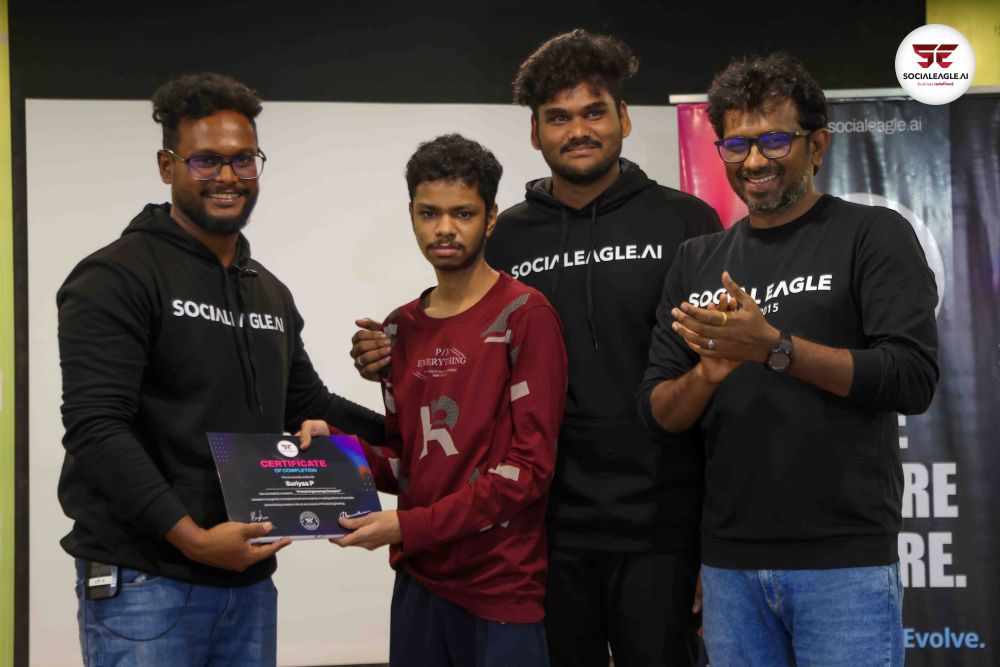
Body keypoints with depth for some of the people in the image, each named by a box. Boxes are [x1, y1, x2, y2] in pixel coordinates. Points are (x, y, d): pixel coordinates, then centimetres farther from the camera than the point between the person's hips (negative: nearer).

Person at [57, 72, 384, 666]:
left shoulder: (272, 294, 16)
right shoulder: (116, 278, -10)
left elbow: (306, 405, 23)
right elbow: (96, 429, -18)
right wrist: (191, 538, -24)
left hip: (249, 583, 7)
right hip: (144, 585, -7)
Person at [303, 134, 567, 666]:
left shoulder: (525, 316, -9)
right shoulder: (401, 329, 11)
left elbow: (529, 465, -15)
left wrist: (410, 526, -18)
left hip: (501, 587, -6)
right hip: (418, 580, 6)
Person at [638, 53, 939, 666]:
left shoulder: (874, 236, -2)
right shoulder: (698, 262, 11)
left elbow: (914, 380, -12)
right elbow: (658, 411, 8)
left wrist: (774, 346, -20)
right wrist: (707, 373, -13)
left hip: (847, 561, -4)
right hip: (730, 561, 4)